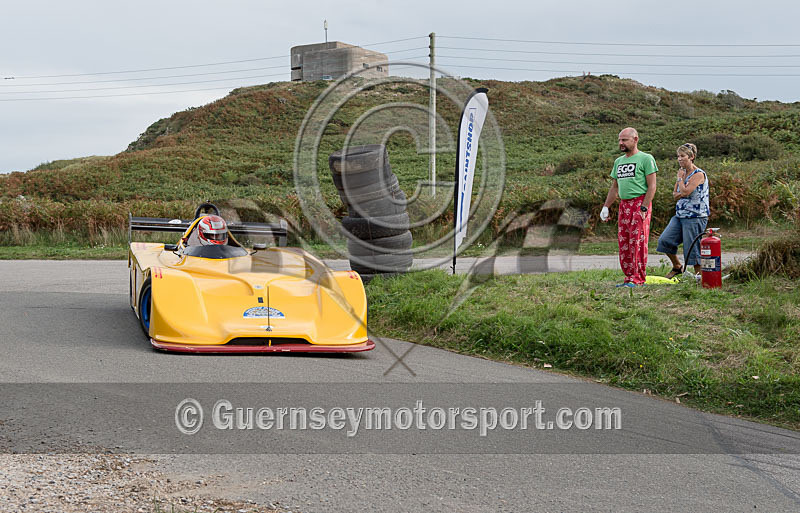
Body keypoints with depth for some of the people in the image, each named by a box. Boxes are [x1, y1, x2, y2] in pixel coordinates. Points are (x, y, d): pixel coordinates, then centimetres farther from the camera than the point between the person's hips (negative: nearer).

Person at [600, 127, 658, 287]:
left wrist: (643, 208, -17)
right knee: (623, 242, 6)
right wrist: (605, 207, 16)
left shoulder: (646, 159, -3)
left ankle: (637, 278, -6)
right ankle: (629, 277, 13)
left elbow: (652, 186, -9)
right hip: (624, 205, 7)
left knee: (637, 241, -9)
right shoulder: (618, 161, 19)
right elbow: (614, 188, 25)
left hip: (640, 203, -7)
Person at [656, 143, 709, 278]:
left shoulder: (699, 174, -12)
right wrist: (682, 193, -8)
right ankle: (677, 266, 16)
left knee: (692, 247, -4)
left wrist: (680, 178, -6)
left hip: (695, 217, -8)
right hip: (680, 215, 8)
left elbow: (685, 192, -22)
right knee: (664, 240, -1)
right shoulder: (683, 173, 14)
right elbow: (675, 195, 15)